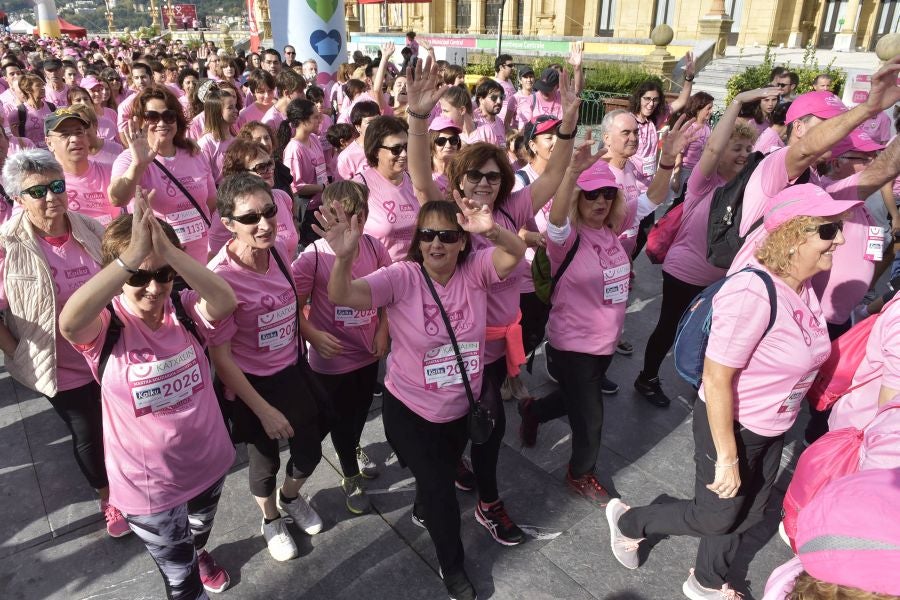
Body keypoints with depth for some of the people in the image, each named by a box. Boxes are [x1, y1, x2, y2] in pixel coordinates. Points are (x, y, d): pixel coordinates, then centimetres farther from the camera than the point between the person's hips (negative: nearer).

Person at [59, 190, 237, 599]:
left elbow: (225, 302, -35)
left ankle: (199, 553, 69)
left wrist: (168, 251, -48)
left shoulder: (185, 309, -13)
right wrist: (133, 255, -53)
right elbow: (68, 322, -44)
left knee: (200, 530, 36)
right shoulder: (105, 326, -20)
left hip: (208, 462, 4)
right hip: (149, 485, -3)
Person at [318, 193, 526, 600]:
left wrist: (491, 230, -53)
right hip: (409, 410, -3)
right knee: (440, 490, 7)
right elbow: (342, 296, -32)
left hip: (460, 408, 4)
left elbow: (515, 253, -31)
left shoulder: (474, 271, -13)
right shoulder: (402, 277, -21)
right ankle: (452, 566, 36)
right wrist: (344, 256, -53)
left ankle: (424, 512, 64)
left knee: (445, 475, 29)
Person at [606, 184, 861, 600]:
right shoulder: (752, 292, -31)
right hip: (731, 425, -8)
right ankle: (627, 522, 35)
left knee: (747, 513, 22)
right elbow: (715, 379, -28)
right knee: (715, 516, 10)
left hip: (772, 429, 8)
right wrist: (727, 457, -22)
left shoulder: (805, 287, -4)